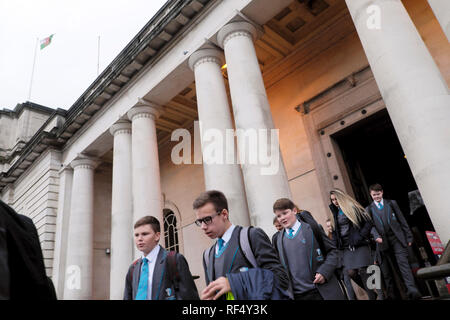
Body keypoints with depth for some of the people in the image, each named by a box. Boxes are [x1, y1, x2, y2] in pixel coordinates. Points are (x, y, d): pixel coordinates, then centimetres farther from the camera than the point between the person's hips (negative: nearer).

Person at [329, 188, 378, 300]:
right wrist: (337, 242, 9)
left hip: (360, 244, -4)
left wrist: (360, 236, -13)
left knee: (363, 271, -9)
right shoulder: (336, 212, 14)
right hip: (346, 247, 5)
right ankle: (372, 293, 15)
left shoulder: (352, 207, -3)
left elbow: (368, 222, -5)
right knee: (351, 272, -5)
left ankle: (372, 296, 6)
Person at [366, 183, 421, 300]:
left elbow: (402, 220, 12)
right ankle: (391, 294, 8)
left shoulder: (391, 203, 13)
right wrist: (376, 236, -19)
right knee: (385, 268, 1)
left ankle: (412, 290, -19)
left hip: (397, 238, 0)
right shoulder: (369, 209, 12)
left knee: (403, 262, -13)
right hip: (382, 241, 1)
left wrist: (408, 237, 7)